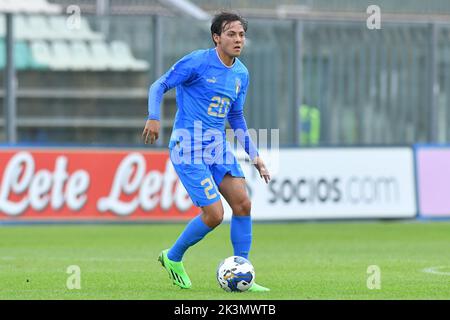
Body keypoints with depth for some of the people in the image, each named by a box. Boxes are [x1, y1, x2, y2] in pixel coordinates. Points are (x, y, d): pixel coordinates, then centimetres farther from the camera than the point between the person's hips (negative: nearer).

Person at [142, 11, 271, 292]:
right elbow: (159, 86, -7)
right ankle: (173, 258, 13)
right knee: (215, 214, -13)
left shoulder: (241, 74, 11)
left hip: (218, 147, 7)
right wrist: (154, 117, -24)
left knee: (243, 204, -6)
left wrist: (254, 156, 16)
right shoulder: (198, 62, -10)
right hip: (189, 148, -7)